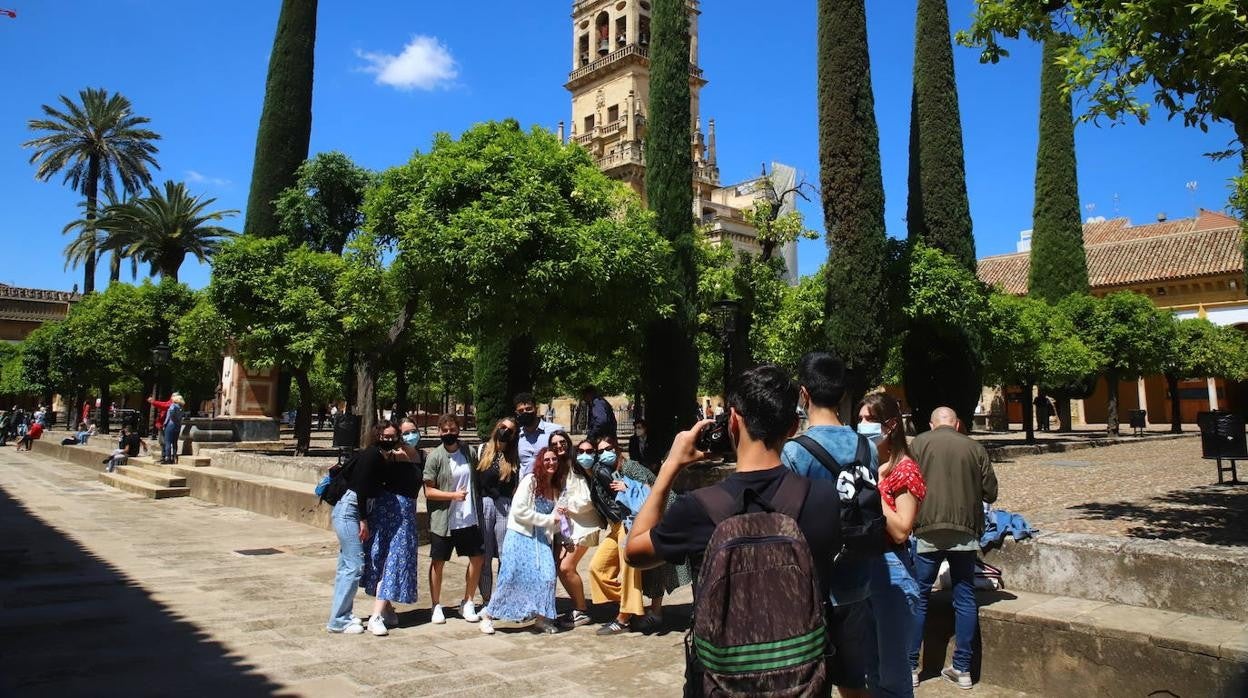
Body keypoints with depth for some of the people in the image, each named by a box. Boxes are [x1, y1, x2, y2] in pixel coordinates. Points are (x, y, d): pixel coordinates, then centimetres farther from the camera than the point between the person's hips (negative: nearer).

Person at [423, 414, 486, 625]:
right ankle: (437, 606, 24)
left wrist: (478, 509, 8)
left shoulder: (468, 452, 3)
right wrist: (453, 495, -20)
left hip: (469, 518, 4)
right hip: (443, 519, -4)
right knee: (438, 562, 7)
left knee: (478, 558, 7)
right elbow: (428, 491, -9)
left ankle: (468, 603, 23)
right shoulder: (435, 457, -9)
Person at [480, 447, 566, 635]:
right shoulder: (530, 481, -6)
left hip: (541, 539, 6)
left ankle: (542, 618, 3)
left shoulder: (556, 489, 14)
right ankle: (488, 615, 10)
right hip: (520, 536, -5)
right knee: (513, 577, -6)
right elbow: (519, 511, -15)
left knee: (547, 576, -10)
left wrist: (557, 518, -5)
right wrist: (548, 519, -11)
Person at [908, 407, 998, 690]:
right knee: (965, 598, 11)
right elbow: (990, 493, 6)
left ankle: (910, 666, 13)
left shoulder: (919, 443, -1)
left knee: (918, 598, 8)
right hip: (965, 531, 2)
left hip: (928, 531, -2)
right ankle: (962, 669, 17)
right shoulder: (975, 448, 4)